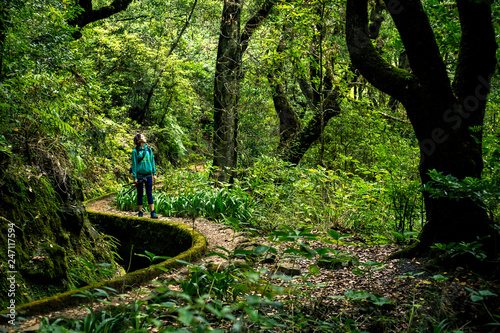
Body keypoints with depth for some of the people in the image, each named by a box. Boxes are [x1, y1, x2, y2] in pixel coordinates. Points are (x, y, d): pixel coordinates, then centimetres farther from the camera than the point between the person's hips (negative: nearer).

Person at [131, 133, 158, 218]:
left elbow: (152, 161, 12)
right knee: (140, 194, 4)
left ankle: (153, 212, 1)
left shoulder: (149, 149, 8)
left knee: (149, 194, 2)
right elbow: (134, 164, -3)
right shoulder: (135, 151, -3)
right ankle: (140, 213, 12)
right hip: (139, 175, -3)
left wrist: (154, 173, 7)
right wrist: (134, 177, -7)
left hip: (148, 175, 3)